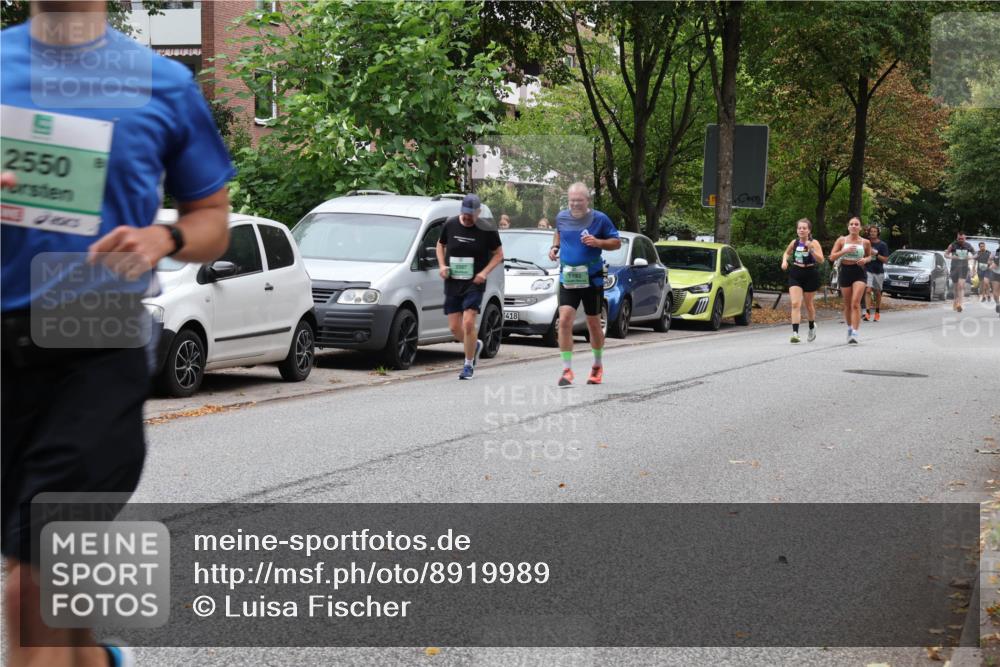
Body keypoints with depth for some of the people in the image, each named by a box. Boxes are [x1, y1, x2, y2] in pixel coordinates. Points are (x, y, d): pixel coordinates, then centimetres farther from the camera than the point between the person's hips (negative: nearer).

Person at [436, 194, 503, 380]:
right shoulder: (450, 225, 2)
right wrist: (442, 265, 0)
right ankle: (475, 345, 35)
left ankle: (468, 366, -1)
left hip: (474, 283, -4)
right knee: (454, 328, 3)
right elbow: (440, 245, 17)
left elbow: (498, 254, 3)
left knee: (468, 323, -16)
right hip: (452, 283, 4)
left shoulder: (487, 229, -6)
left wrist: (485, 272, -11)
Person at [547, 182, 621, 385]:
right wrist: (554, 246, 5)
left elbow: (617, 242, -1)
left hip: (592, 279, -1)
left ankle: (598, 365, 34)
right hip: (567, 278, 2)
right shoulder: (561, 217, 3)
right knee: (564, 321, -15)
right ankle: (567, 370, -11)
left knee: (594, 324, 11)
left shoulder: (599, 219, -6)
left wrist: (598, 242, -19)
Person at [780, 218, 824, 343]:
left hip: (810, 275, -2)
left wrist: (811, 249, -31)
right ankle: (795, 333, -17)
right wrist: (784, 261, 3)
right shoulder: (794, 242, 3)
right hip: (795, 275, 2)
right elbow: (787, 253, 24)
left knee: (809, 304, 14)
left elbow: (821, 260, -19)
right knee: (795, 304, -12)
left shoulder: (814, 243, -8)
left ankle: (812, 327, 40)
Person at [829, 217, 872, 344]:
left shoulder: (865, 242, 2)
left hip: (859, 273, -1)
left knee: (855, 303, -16)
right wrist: (845, 251, -17)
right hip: (845, 272, 1)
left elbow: (869, 256, 18)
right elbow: (832, 257, -3)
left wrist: (865, 260, -6)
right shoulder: (842, 240, 1)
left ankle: (854, 334, -19)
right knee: (847, 305, 10)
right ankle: (850, 328, 32)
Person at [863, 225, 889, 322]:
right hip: (868, 270, 0)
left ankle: (877, 312, 25)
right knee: (868, 291, -15)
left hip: (878, 271, 0)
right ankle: (867, 312, -21)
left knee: (877, 292, 10)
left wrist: (876, 254, -16)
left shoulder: (882, 245, -1)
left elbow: (885, 259, -6)